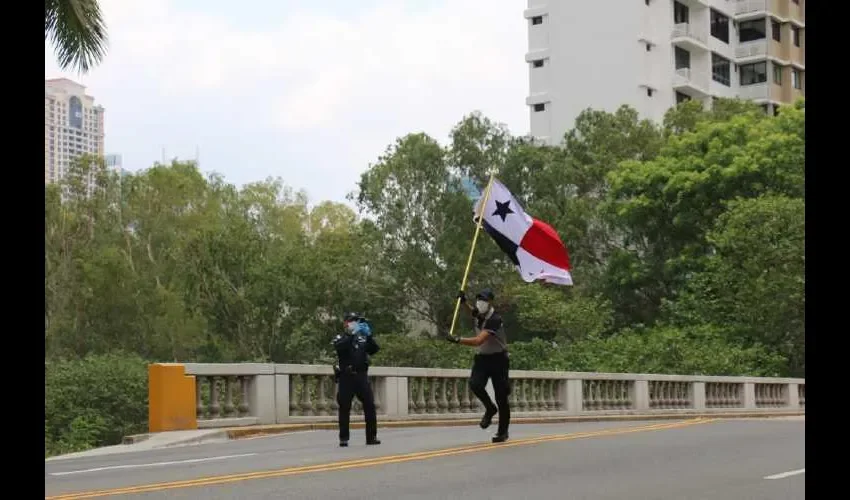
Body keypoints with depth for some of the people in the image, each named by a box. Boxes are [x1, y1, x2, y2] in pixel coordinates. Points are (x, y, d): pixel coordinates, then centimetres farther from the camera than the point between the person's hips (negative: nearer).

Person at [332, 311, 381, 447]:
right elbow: (339, 347, -20)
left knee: (370, 406, -2)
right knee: (345, 408, -2)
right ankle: (343, 438, 3)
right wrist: (352, 334, -24)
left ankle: (371, 436, 3)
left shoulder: (363, 338, 15)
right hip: (346, 377, -4)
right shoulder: (340, 338, 3)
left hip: (362, 376, 4)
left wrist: (369, 335, -10)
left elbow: (374, 350, 3)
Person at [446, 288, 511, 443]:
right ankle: (490, 408, 3)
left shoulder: (495, 319, -25)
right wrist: (464, 302, 7)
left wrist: (457, 340, -44)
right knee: (475, 384, -23)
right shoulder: (478, 314, -3)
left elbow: (479, 340, -36)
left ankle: (503, 431, 13)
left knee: (501, 397, -2)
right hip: (482, 357, 6)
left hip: (498, 359, -6)